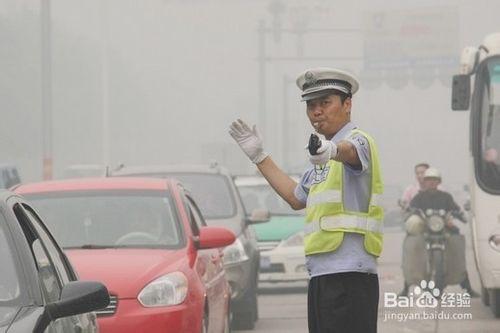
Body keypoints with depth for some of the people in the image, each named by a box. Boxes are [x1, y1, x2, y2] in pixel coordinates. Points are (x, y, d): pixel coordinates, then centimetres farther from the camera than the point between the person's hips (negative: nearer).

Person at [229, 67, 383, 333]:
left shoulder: (358, 140, -7)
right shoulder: (320, 160, 23)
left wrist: (332, 150, -56)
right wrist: (260, 157, 38)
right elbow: (297, 198, 37)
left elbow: (350, 151, -32)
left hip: (348, 275, -10)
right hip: (321, 277, 10)